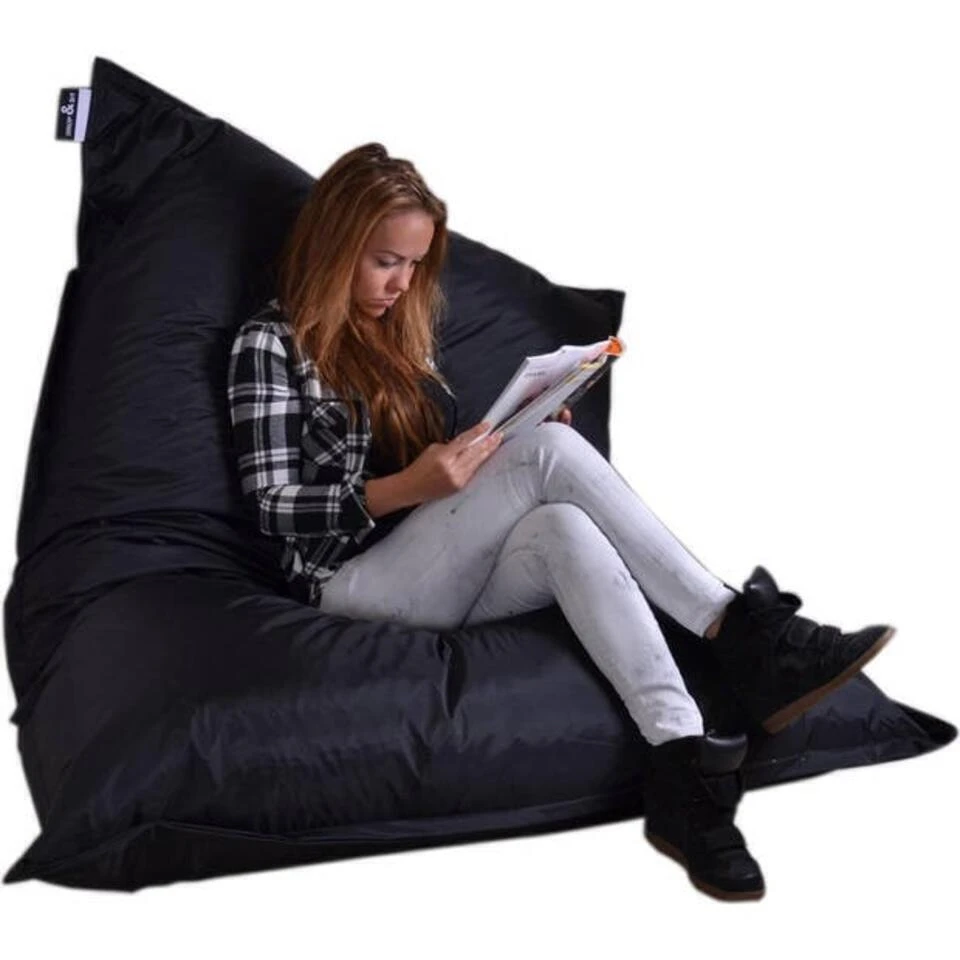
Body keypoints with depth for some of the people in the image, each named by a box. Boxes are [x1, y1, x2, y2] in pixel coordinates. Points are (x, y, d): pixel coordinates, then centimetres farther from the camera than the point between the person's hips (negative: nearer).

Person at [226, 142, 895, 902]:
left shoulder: (397, 334, 21)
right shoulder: (272, 341, 0)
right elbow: (273, 506, -9)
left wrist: (523, 437, -1)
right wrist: (407, 487, -22)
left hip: (440, 588, 6)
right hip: (358, 585, -6)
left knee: (562, 525, -31)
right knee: (552, 450, -25)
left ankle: (685, 762, -40)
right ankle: (740, 630, -24)